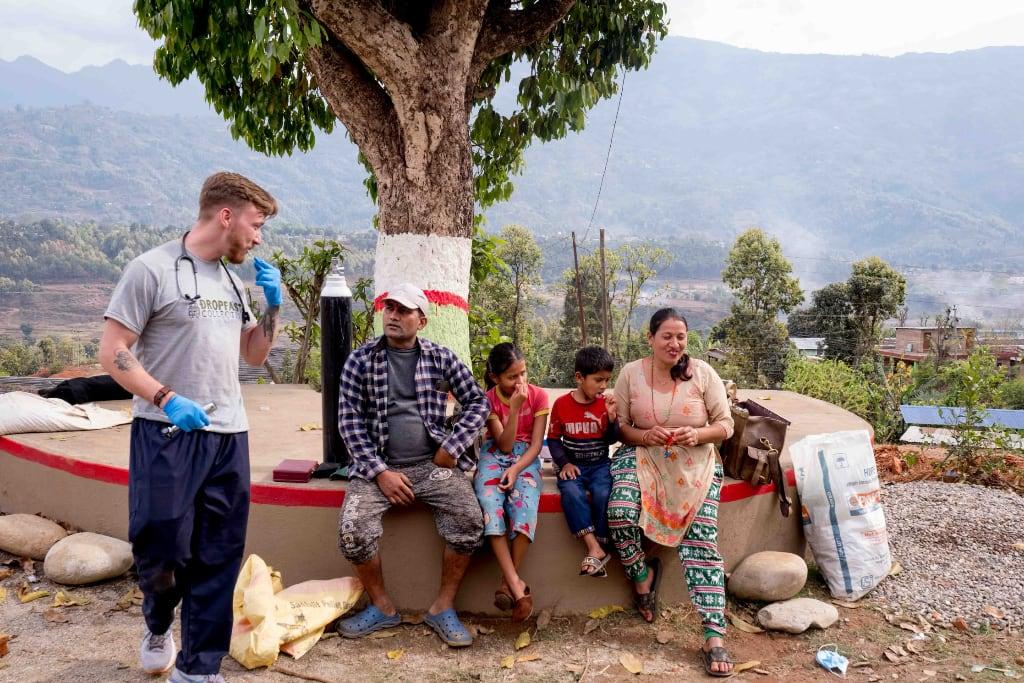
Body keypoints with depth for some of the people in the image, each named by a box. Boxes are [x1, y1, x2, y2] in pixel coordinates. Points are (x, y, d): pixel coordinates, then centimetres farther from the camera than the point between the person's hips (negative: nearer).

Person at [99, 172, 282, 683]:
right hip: (167, 433, -6)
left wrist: (273, 304, 4)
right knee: (161, 547, -1)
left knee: (218, 558, 6)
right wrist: (167, 399, -19)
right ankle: (158, 625, 33)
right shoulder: (153, 269, -7)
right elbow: (112, 352, -9)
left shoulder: (232, 279, 13)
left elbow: (255, 355, 19)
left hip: (228, 435, 6)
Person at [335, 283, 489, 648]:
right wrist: (379, 471, -11)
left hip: (433, 464, 0)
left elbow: (478, 402, 9)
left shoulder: (441, 357, 4)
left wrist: (452, 447, -3)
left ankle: (442, 607, 0)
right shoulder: (360, 359, 2)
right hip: (378, 465, 0)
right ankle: (382, 607, 3)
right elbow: (350, 419, -2)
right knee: (353, 529, -23)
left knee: (469, 521, -22)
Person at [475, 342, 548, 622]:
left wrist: (516, 469, -23)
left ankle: (507, 582, -20)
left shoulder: (538, 395, -2)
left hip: (525, 458, 0)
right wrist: (514, 408, -19)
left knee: (524, 505, -33)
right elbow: (504, 445, -8)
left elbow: (536, 444, -6)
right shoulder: (489, 400, -1)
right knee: (490, 505, -32)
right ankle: (516, 584, -32)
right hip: (494, 457, 0)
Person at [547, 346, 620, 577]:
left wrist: (612, 417, -12)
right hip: (572, 465, -1)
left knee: (603, 493, -29)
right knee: (571, 492, -32)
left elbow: (612, 440, 5)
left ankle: (598, 548, -15)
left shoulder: (605, 403, 3)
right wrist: (564, 463, -11)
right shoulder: (561, 404, -2)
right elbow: (553, 439, 3)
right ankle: (595, 550, -29)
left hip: (600, 464, 1)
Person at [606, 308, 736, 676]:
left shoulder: (702, 372, -4)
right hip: (641, 457, 1)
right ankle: (642, 574, 4)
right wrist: (646, 435, -19)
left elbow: (725, 425, 0)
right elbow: (619, 426, 2)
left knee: (701, 540, -14)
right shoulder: (631, 373, -2)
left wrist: (698, 434, -20)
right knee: (620, 513, -27)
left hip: (694, 466, 0)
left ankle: (714, 636, -9)